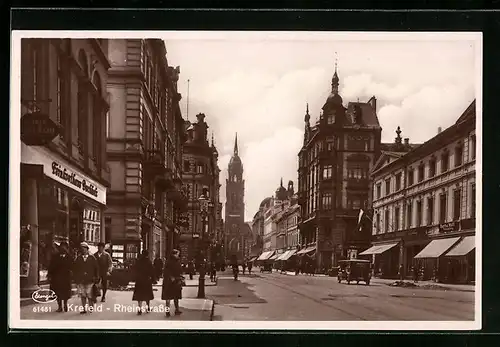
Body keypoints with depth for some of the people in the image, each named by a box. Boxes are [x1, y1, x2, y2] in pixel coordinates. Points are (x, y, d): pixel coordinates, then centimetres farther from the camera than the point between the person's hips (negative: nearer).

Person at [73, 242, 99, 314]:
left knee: (90, 295, -1)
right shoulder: (78, 258, 8)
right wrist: (76, 279, 4)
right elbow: (75, 269, 9)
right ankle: (84, 308, 10)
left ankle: (91, 307, 12)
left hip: (89, 280, -2)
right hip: (80, 280, 2)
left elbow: (96, 268, 6)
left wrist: (96, 278, 2)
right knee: (82, 295, 4)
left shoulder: (92, 258, 3)